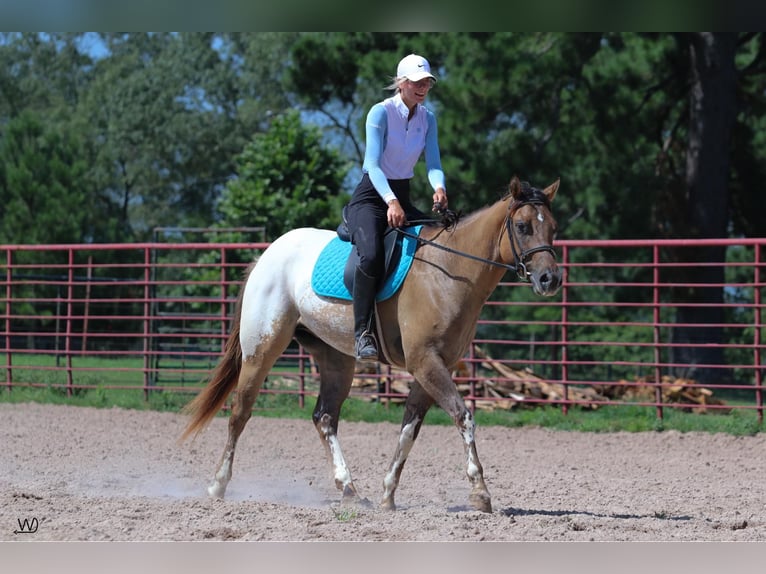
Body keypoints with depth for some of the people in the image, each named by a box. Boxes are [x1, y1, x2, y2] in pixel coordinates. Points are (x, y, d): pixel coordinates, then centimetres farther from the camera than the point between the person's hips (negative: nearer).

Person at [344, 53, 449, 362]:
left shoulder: (427, 118, 6)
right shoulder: (381, 113, -14)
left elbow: (433, 162, -2)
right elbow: (373, 165, -24)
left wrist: (439, 188, -26)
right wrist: (390, 202, -40)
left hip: (402, 198, 7)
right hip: (371, 196, -7)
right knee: (372, 254, -34)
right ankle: (362, 332, -30)